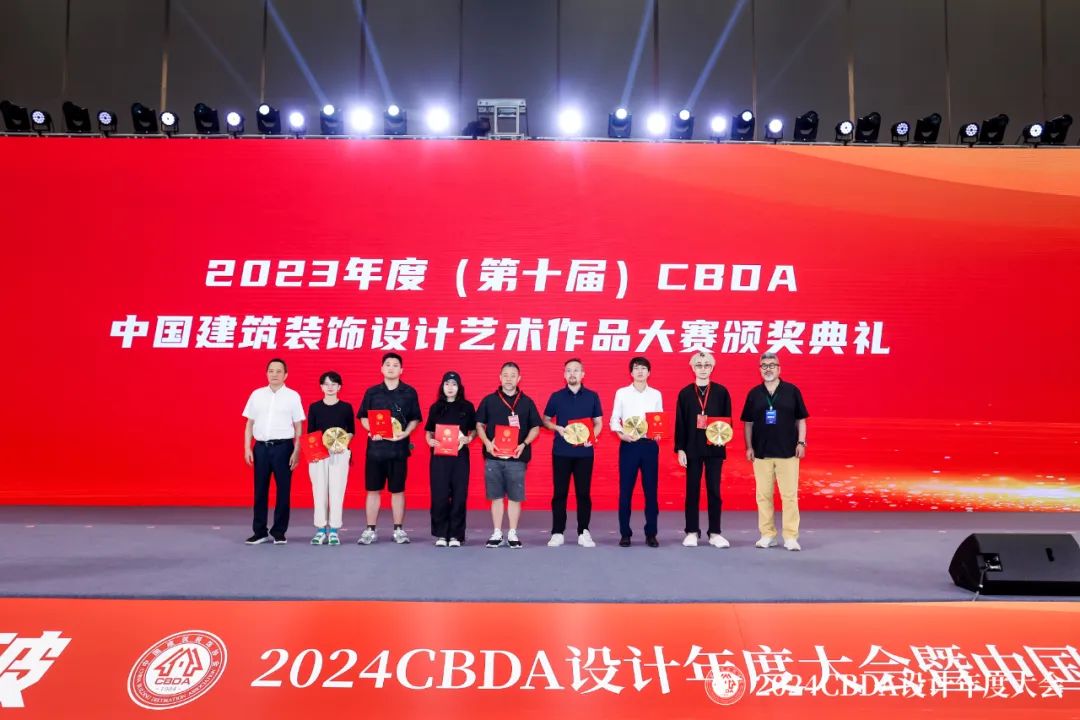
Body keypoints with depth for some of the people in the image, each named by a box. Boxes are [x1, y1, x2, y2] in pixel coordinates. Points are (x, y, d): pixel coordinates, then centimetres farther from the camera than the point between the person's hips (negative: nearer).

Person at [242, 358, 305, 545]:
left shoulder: (293, 396, 3)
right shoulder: (257, 394, 9)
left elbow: (298, 427, 2)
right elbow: (250, 424, 12)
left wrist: (296, 451, -5)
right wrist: (247, 448, 4)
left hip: (283, 447, -2)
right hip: (261, 447, 2)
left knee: (283, 490, 1)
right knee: (260, 490, 6)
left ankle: (278, 532, 11)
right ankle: (260, 532, 14)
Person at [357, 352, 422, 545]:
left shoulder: (409, 392, 3)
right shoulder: (372, 392, 6)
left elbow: (415, 419, 5)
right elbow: (363, 417, 8)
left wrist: (405, 433, -13)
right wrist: (372, 431, -11)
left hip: (399, 448, -1)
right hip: (375, 447, 1)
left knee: (397, 490, 6)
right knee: (373, 490, 5)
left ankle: (399, 530, 16)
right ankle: (370, 530, 14)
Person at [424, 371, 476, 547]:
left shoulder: (467, 407, 6)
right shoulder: (435, 407, 9)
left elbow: (474, 430, 10)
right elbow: (428, 432, 13)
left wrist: (468, 439, -10)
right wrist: (430, 441, -8)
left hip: (460, 455, 0)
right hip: (439, 455, 1)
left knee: (459, 495, -1)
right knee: (439, 495, -2)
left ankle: (455, 535, 8)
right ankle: (441, 534, 9)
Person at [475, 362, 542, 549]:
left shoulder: (526, 402, 5)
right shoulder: (489, 400, 6)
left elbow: (535, 428, 8)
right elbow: (479, 425, 9)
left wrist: (524, 445, -7)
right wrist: (487, 442, -7)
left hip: (517, 458, 0)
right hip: (493, 457, 1)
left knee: (515, 497, 3)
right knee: (496, 496, 5)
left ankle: (512, 533, 13)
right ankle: (497, 534, 14)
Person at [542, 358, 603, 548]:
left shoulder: (592, 396, 6)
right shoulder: (556, 396, 5)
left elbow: (598, 423, 10)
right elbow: (545, 420, 11)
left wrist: (592, 437, -9)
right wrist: (557, 428, -9)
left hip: (584, 452, 0)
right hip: (561, 452, 0)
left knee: (583, 493, 3)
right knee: (559, 493, 2)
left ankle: (583, 533, 11)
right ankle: (558, 533, 9)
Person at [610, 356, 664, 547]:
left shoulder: (656, 394, 10)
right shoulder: (621, 393, 5)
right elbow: (614, 420, 4)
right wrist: (622, 434, -14)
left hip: (650, 445, 1)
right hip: (628, 445, -1)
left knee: (651, 489, 3)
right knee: (625, 490, -1)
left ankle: (651, 533, 11)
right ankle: (625, 533, 7)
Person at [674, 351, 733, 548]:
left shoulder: (721, 392, 4)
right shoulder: (685, 393, 4)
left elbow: (727, 419, 5)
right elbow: (680, 423, 2)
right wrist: (680, 449, -3)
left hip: (714, 448, 0)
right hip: (692, 449, 0)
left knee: (714, 491, 4)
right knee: (692, 491, 5)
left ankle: (715, 533, 11)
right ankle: (692, 532, 13)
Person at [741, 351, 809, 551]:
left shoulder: (792, 391, 3)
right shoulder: (754, 393, 7)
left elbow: (800, 419, 6)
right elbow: (748, 422, 10)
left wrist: (801, 443, -3)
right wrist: (749, 447, 3)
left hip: (788, 451, -2)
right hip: (761, 452, 2)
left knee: (790, 495, -3)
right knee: (763, 495, 4)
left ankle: (791, 537, 3)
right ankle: (767, 535, 12)